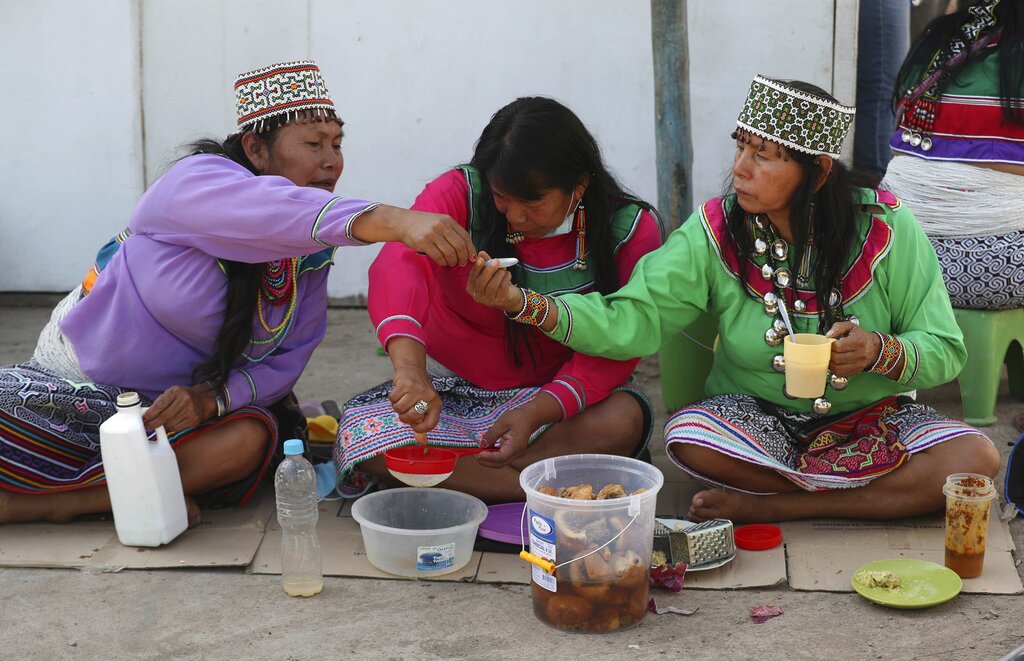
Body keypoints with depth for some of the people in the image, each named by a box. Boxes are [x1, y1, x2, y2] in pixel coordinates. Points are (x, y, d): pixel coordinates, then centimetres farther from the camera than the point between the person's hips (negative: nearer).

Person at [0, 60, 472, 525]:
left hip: (190, 401, 6)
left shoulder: (314, 248, -1)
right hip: (79, 380, -5)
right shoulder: (196, 181, -20)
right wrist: (395, 222, -58)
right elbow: (273, 212, -43)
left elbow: (289, 358, -4)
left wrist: (211, 397, -25)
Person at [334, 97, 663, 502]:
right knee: (365, 437, -29)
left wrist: (535, 413, -34)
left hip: (553, 395, 0)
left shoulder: (629, 230, -12)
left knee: (626, 417, -33)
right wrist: (410, 366, -54)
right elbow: (400, 264, -35)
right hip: (448, 387, 1)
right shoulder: (459, 194, -15)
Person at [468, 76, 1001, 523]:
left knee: (977, 459, -26)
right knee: (688, 438, -32)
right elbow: (629, 323, -16)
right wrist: (522, 302, -30)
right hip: (760, 416, 0)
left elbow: (945, 350, -8)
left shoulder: (886, 228, -12)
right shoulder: (714, 233, -10)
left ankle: (768, 507, -19)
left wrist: (880, 351, -30)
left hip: (872, 416, 1)